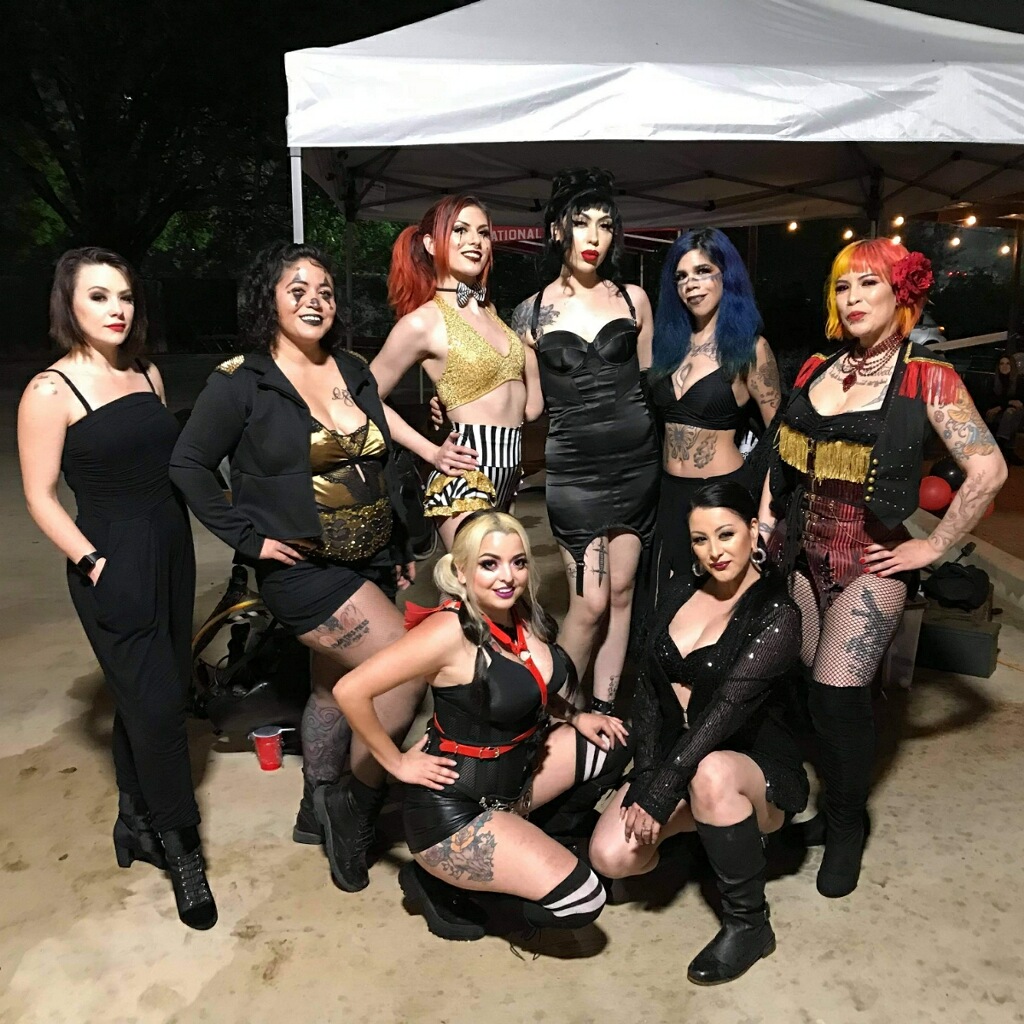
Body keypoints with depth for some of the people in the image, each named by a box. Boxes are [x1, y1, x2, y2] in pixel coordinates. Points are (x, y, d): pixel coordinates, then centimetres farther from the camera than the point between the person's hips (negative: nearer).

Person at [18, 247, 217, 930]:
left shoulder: (147, 374, 8)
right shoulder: (51, 392, -10)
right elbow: (40, 496, -9)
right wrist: (90, 560, -15)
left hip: (171, 550, 6)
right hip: (114, 565, -6)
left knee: (144, 695, 16)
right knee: (156, 702, -2)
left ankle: (136, 822, 35)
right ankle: (180, 847, 16)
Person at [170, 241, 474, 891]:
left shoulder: (356, 372, 8)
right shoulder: (241, 383, -9)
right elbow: (189, 466, -7)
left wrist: (401, 550, 14)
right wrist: (250, 538, -12)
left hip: (372, 562, 7)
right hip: (304, 568, -6)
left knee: (336, 686, 18)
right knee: (406, 674, -15)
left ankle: (318, 813, 38)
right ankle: (356, 807, 8)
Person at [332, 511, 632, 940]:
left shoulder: (522, 616, -3)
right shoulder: (451, 631, -27)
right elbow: (350, 691, -26)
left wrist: (574, 717, 4)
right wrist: (399, 764, -17)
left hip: (512, 778, 8)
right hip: (454, 809, -8)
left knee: (613, 745, 11)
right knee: (581, 901, -11)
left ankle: (535, 850, 18)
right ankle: (437, 878, 7)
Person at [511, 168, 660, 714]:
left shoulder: (633, 299, 6)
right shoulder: (532, 311, 2)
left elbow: (649, 380, 16)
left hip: (636, 459, 3)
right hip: (573, 465, -2)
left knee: (621, 592, 6)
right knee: (591, 602, -5)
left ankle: (603, 711, 20)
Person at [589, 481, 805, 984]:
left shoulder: (777, 617, -17)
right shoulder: (680, 589, 0)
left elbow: (724, 712, -25)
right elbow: (649, 689, -1)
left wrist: (659, 794, -28)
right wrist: (645, 778, -11)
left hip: (756, 770, -5)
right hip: (676, 757, 6)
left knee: (712, 774, -40)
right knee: (611, 857, -15)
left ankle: (749, 923, -16)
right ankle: (704, 816, 15)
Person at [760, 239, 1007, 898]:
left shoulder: (926, 379, -6)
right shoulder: (816, 370, 9)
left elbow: (988, 470, -12)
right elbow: (783, 452, 19)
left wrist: (934, 547, -11)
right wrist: (765, 515, 8)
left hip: (871, 561, -5)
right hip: (800, 553, 5)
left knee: (837, 693, -9)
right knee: (807, 683, 9)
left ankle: (846, 826, 17)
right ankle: (826, 797, 32)